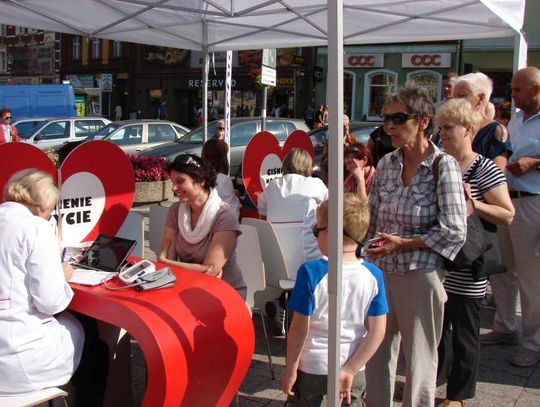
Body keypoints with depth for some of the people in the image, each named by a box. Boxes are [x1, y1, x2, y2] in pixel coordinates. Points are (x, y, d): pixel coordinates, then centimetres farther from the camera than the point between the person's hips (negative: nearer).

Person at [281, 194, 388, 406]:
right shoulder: (373, 275, -9)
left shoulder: (311, 271, -19)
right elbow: (377, 331, -9)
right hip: (351, 368, 3)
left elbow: (300, 328, -15)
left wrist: (290, 368, -3)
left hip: (311, 367, -2)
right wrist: (350, 370, -5)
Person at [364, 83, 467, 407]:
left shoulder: (444, 165, -11)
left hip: (420, 274, -5)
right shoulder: (387, 163, 5)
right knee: (376, 353, 15)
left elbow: (455, 232, -14)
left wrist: (404, 243, -16)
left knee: (419, 357, 9)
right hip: (380, 270, 5)